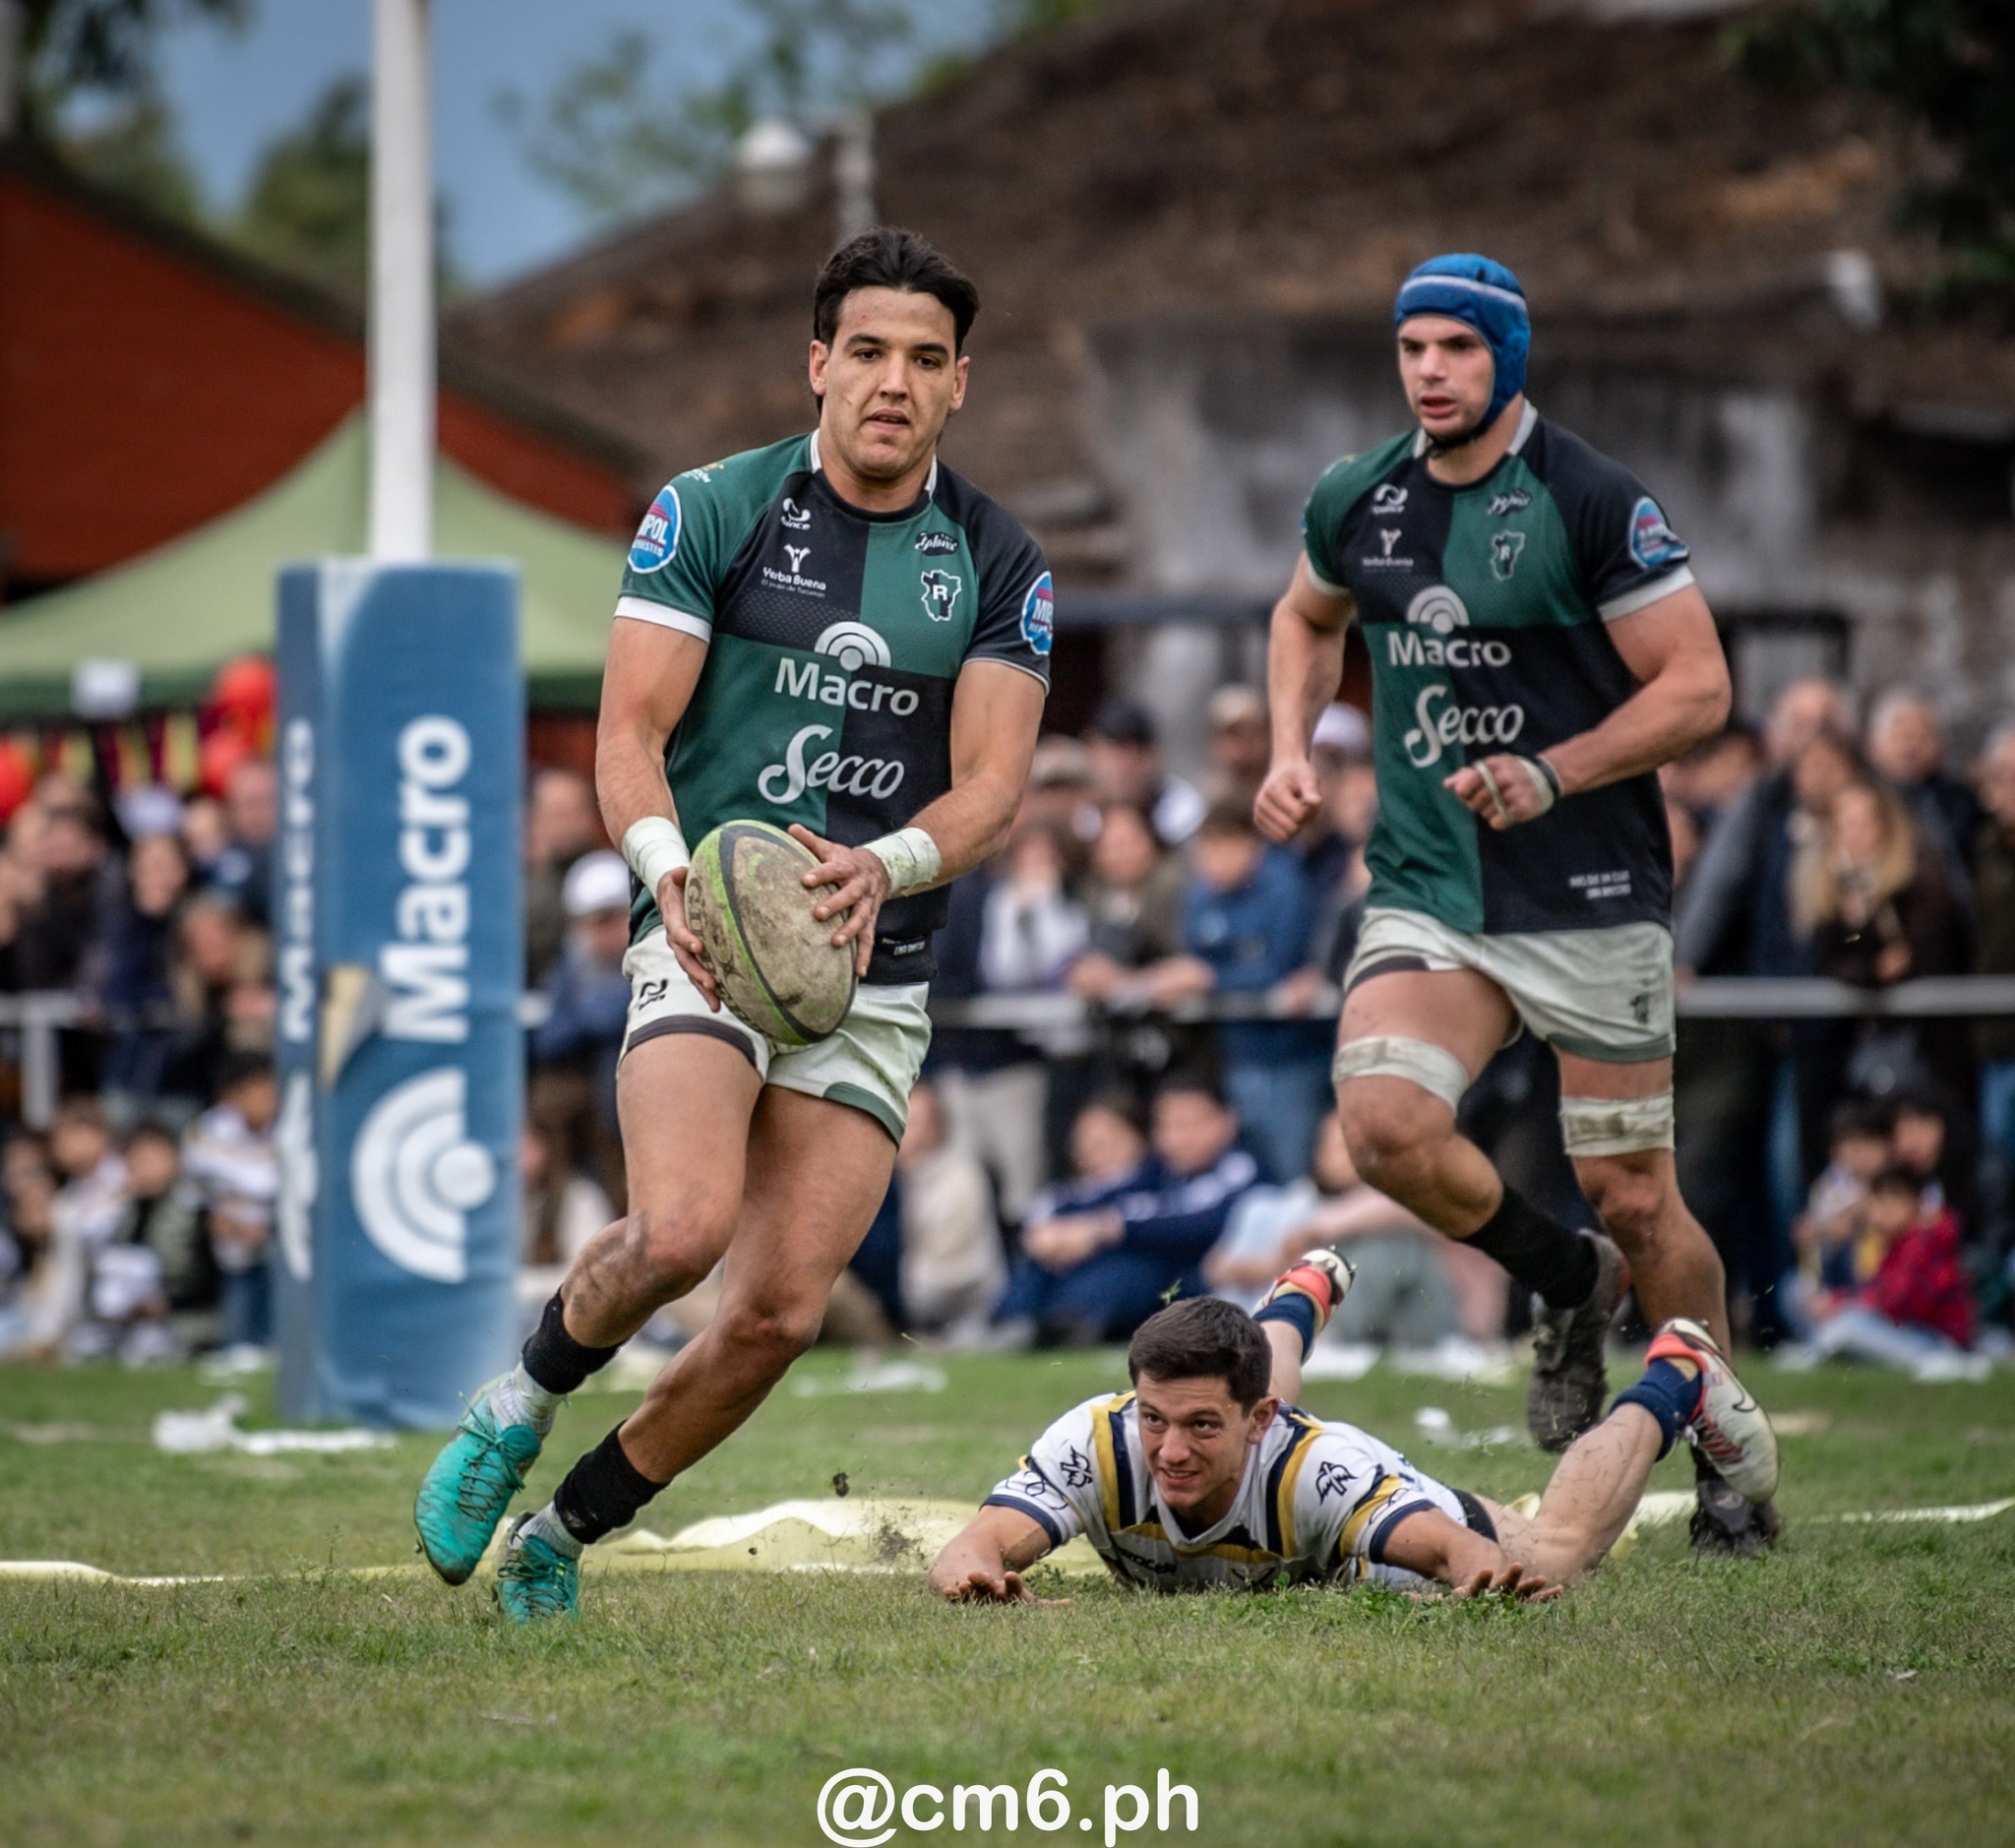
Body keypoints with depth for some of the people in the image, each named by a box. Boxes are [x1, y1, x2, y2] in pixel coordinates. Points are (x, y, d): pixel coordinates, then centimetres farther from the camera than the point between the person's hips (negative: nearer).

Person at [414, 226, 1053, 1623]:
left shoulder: (1001, 563, 6)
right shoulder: (711, 511, 0)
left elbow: (993, 783, -1)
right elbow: (630, 732, -3)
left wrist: (886, 864, -22)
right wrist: (671, 867, -23)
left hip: (876, 977, 3)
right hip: (708, 942, -3)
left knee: (781, 1313, -6)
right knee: (681, 1229, -28)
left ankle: (569, 1531, 15)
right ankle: (520, 1405, 3)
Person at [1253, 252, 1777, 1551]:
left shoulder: (1593, 503, -11)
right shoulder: (1356, 503, 5)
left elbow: (1698, 687, -10)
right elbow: (1308, 619, 27)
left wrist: (1552, 775, -21)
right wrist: (1293, 750, 11)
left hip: (1593, 897, -4)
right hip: (1426, 894, 4)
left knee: (1635, 1199, 0)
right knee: (1385, 1125, -20)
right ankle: (1569, 1283, 8)